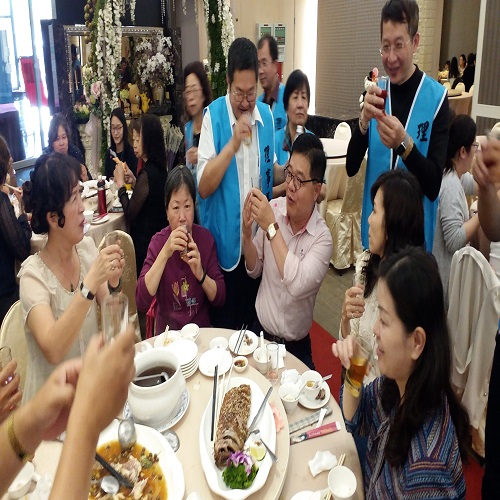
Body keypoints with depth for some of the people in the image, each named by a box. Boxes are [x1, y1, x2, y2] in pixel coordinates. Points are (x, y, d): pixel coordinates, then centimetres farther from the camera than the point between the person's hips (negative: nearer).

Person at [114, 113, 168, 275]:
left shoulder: (147, 174, -23)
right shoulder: (160, 169, 4)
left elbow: (129, 214, -17)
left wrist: (120, 183, -9)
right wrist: (133, 181, 9)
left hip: (144, 243, -8)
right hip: (158, 237, 8)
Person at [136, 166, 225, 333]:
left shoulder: (206, 238, -1)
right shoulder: (158, 242, -4)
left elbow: (220, 299, -1)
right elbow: (140, 302, -15)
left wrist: (201, 275, -19)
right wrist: (165, 253, -22)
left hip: (201, 329, 1)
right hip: (167, 331, -1)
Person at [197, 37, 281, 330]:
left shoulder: (266, 114, 4)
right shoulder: (214, 115, -10)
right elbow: (203, 186, -17)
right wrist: (233, 143, -25)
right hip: (226, 243, -4)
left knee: (255, 324, 18)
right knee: (224, 328, 10)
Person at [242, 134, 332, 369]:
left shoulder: (322, 237, -13)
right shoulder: (273, 209, -5)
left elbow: (297, 285, -30)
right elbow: (254, 270, 5)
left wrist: (271, 227, -27)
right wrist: (247, 233, -14)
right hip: (260, 330, 3)